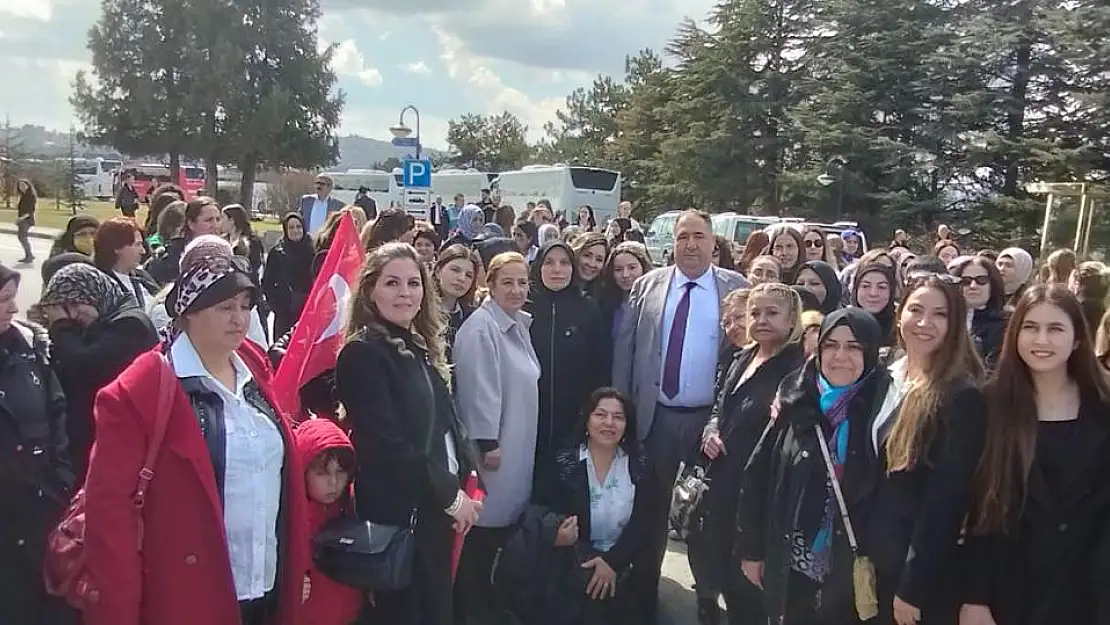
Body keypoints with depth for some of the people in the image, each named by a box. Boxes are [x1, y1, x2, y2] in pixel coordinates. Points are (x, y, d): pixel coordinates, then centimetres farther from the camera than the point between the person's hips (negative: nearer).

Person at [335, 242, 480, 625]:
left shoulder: (421, 348, 11)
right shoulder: (362, 353, -15)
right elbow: (386, 446, -21)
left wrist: (465, 476, -1)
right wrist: (451, 495, -14)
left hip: (437, 508, 8)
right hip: (399, 513, -8)